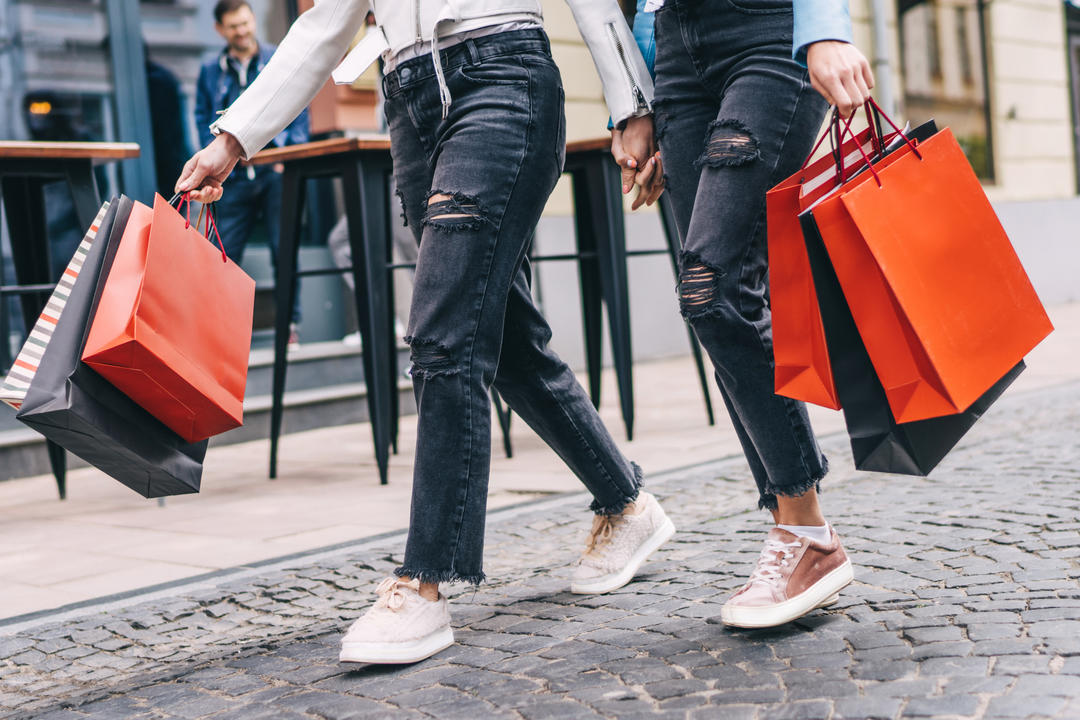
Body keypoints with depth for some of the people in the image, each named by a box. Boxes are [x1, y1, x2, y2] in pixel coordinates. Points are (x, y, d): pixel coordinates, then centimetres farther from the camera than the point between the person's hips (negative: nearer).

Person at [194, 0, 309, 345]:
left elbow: (299, 108, 7)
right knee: (225, 254, -1)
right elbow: (203, 118, 13)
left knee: (283, 249, -3)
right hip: (234, 175, 2)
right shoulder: (211, 71, 13)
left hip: (275, 173, -2)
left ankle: (290, 323, 5)